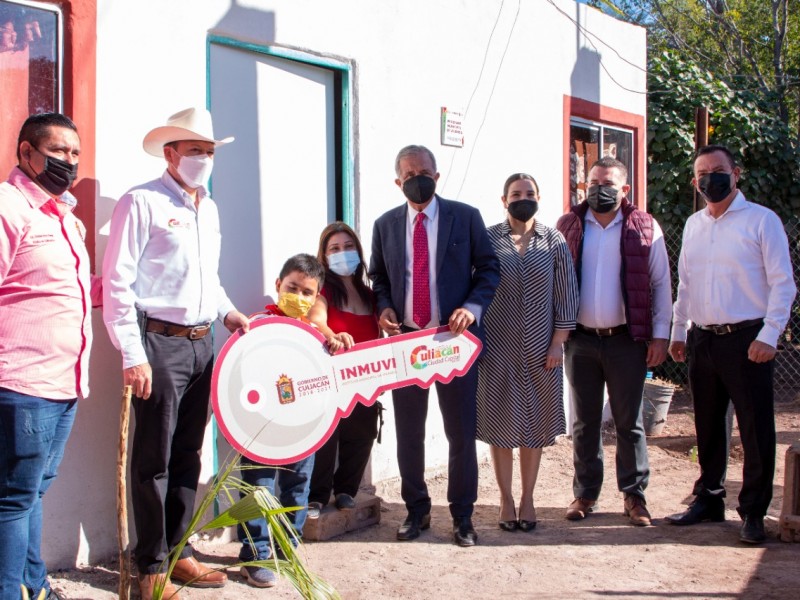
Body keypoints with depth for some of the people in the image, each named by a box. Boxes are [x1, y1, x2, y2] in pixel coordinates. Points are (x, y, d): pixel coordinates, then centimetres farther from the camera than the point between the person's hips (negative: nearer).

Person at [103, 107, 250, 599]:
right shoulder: (142, 203, -7)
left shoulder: (210, 209, 17)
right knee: (154, 459, -1)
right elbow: (117, 282, -12)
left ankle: (178, 550, 24)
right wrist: (132, 355, -16)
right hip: (159, 342, -7)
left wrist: (226, 310, 9)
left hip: (201, 343, 7)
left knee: (188, 454, 12)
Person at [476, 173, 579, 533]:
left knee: (536, 425, 7)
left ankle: (527, 499, 20)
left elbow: (566, 295, 3)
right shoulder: (487, 240, -1)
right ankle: (506, 500, 17)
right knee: (500, 424, 4)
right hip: (497, 349, -1)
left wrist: (558, 343, -2)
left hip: (541, 350, 1)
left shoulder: (554, 242, 2)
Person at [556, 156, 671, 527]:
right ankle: (585, 493, 20)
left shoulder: (645, 228, 2)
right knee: (584, 421, 9)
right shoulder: (568, 227, 5)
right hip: (580, 339, 2)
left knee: (629, 421, 6)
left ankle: (634, 495, 17)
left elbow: (660, 283, 3)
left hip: (627, 340, -1)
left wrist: (660, 334, -2)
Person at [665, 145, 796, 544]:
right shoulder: (693, 225, 13)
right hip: (702, 339, 5)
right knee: (707, 425, 14)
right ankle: (708, 499, 27)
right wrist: (677, 331, 15)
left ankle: (753, 511, 12)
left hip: (746, 339, -5)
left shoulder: (762, 220, -4)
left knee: (755, 428, 0)